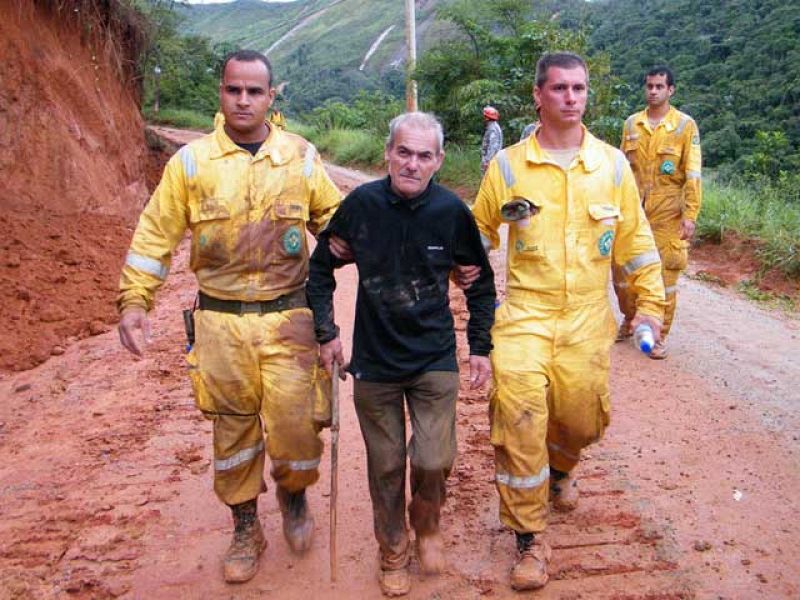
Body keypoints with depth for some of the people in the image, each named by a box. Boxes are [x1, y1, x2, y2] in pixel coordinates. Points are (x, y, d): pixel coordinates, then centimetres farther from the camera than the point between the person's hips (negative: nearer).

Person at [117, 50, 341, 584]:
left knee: (295, 422, -4)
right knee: (234, 427, 10)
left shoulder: (301, 156, 3)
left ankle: (294, 492, 31)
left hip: (288, 316, 0)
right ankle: (245, 529, 30)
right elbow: (156, 234, 2)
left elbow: (333, 215, 16)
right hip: (222, 319, 0)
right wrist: (134, 300, -4)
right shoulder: (191, 160, 1)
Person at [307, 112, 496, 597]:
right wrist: (327, 333, 1)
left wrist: (481, 347, 4)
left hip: (436, 360, 0)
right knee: (386, 464, 10)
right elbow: (321, 268, 4)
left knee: (434, 460, -5)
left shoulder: (452, 211, -9)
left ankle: (428, 525, 29)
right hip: (374, 361, 1)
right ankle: (394, 551, 34)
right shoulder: (361, 204, -10)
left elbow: (481, 283, 5)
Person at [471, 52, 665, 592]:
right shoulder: (508, 165, -2)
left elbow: (635, 239, 9)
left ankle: (559, 468, 49)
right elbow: (479, 232, 9)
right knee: (517, 415, -15)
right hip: (525, 313, -2)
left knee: (582, 419, 11)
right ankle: (529, 537, 2)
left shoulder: (613, 164, 2)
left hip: (588, 318, 2)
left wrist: (651, 303, 9)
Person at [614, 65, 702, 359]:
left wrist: (690, 215, -13)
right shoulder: (632, 123, 7)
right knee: (622, 270, 8)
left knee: (665, 275, 2)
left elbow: (693, 174, -7)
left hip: (667, 214, -3)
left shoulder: (685, 125, -4)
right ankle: (629, 321, 32)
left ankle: (660, 336, 15)